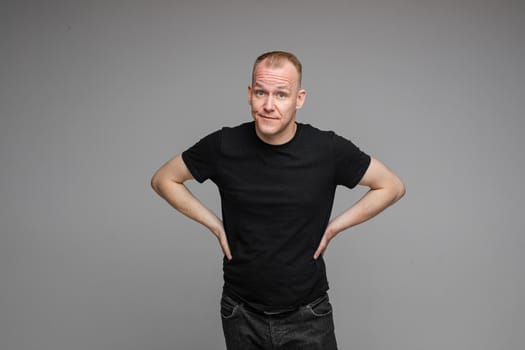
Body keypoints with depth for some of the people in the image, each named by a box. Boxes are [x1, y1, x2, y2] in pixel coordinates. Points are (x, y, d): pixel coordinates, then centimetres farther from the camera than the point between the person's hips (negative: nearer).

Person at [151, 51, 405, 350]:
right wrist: (215, 225, -3)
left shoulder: (327, 149, -13)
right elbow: (163, 180, 4)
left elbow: (392, 187, 1)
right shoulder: (224, 146, -11)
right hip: (243, 315, 1)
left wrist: (334, 227, -6)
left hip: (308, 315, 0)